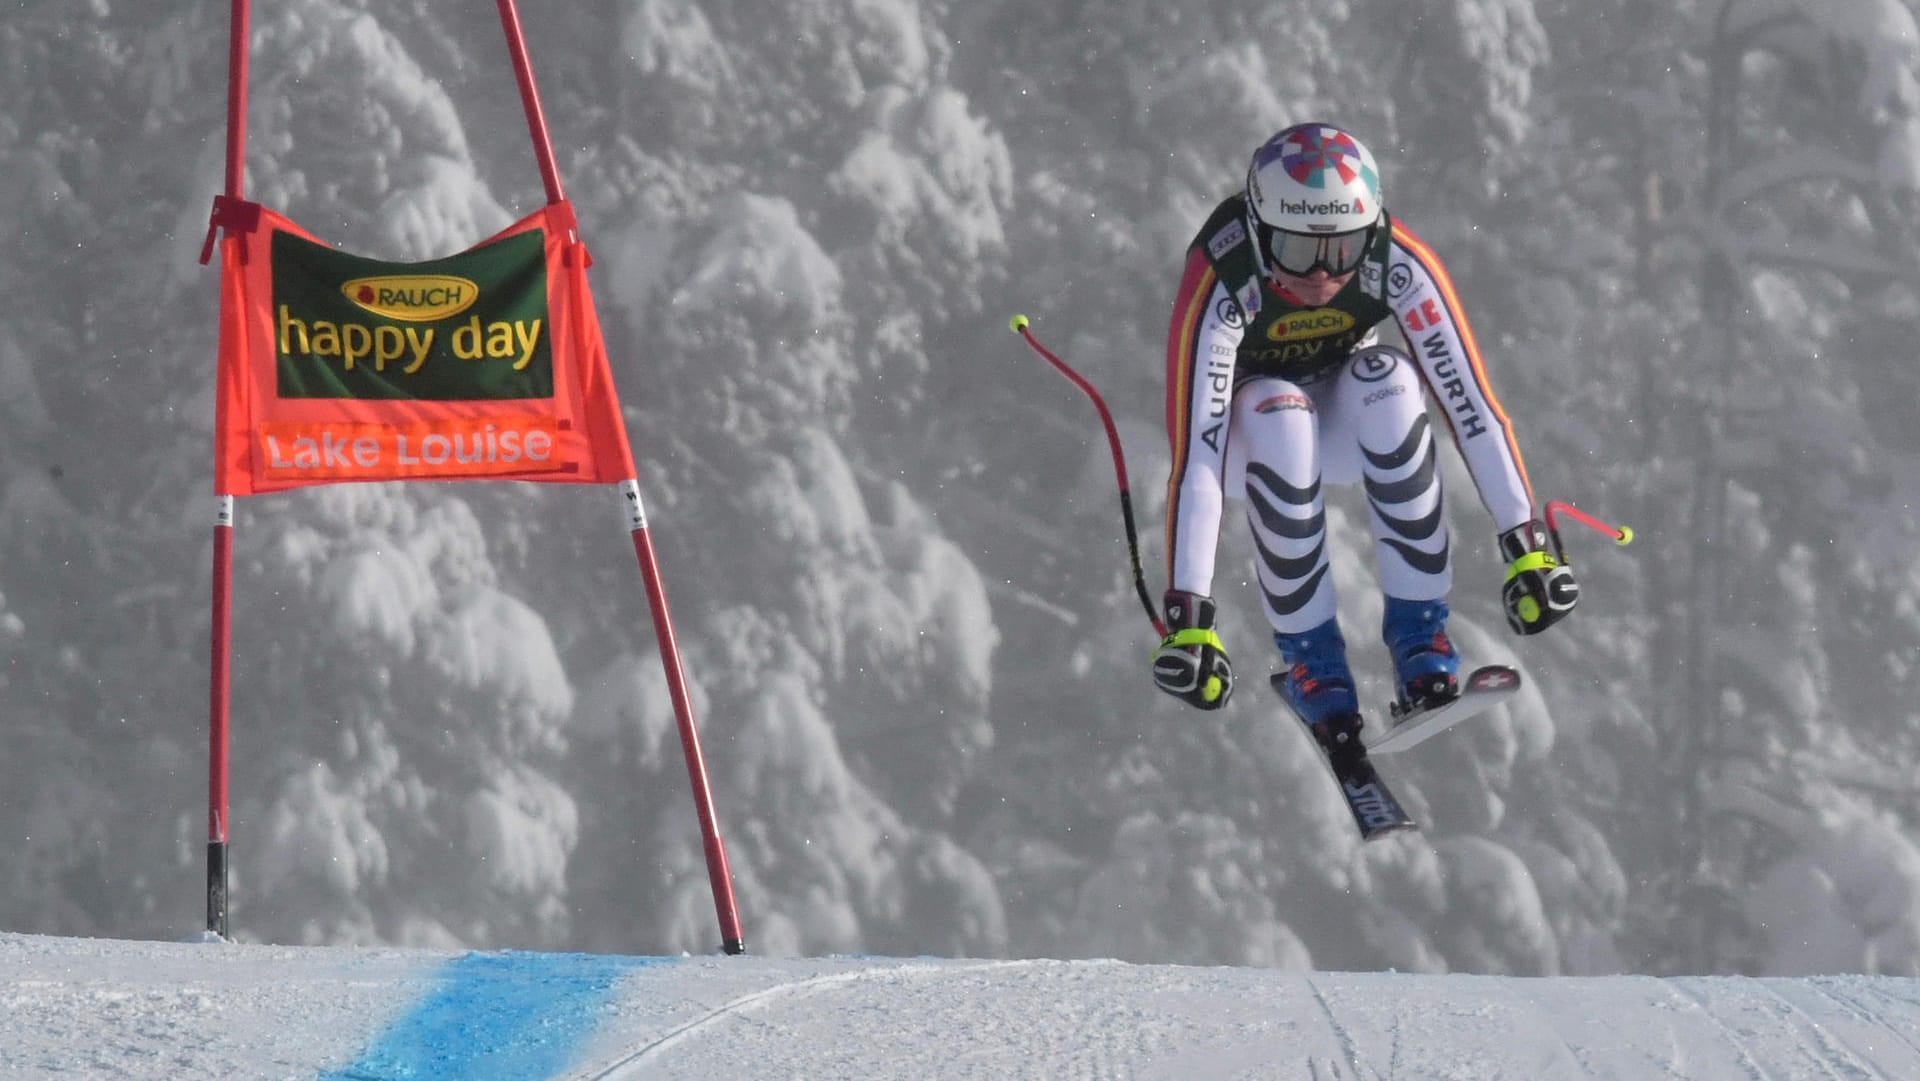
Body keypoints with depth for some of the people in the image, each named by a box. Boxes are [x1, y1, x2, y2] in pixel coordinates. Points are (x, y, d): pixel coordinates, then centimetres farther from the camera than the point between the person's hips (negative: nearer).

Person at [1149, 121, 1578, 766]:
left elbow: (1470, 401, -30)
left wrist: (1527, 550, -36)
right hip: (1243, 428, -2)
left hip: (1351, 422, 2)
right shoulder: (1220, 283, -35)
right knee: (1279, 417, -37)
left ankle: (1418, 629, -22)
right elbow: (1195, 455, -41)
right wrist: (1189, 620, -47)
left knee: (1385, 380, -33)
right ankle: (1309, 652, -19)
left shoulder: (1398, 263, -29)